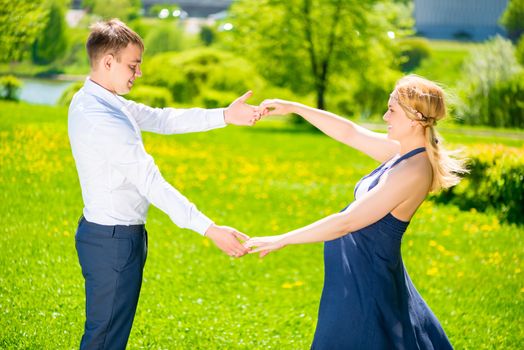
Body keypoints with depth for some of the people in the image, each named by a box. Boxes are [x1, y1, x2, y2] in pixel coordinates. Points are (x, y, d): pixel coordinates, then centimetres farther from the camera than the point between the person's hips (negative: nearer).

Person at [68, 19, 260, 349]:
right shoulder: (104, 120, -26)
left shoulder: (92, 100, 6)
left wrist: (224, 116, -1)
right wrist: (211, 229, -30)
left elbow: (161, 119, 7)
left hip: (104, 232, 10)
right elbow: (151, 183, -29)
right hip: (114, 241, -10)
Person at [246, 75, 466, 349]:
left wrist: (282, 240, -20)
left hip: (364, 279, -9)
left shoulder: (413, 171, -25)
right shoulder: (403, 151, 0)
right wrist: (294, 108, 11)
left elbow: (346, 222, -26)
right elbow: (350, 133, 13)